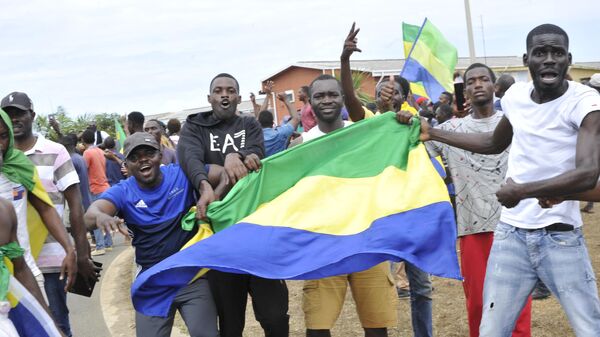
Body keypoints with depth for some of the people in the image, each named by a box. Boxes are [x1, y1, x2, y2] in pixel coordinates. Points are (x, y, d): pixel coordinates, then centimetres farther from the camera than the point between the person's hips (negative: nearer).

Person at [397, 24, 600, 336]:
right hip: (510, 235, 4)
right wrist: (431, 132, 22)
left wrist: (522, 190, -24)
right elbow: (494, 143, 24)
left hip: (561, 239, -4)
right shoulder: (515, 96, 4)